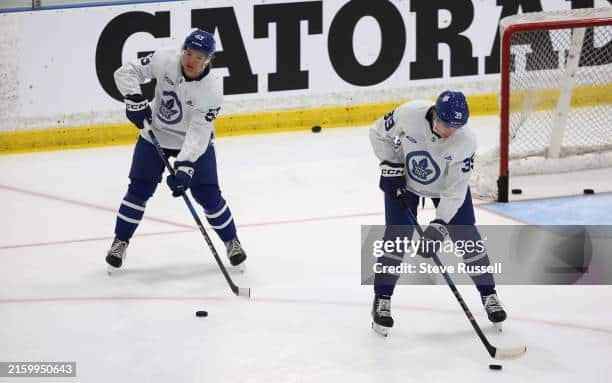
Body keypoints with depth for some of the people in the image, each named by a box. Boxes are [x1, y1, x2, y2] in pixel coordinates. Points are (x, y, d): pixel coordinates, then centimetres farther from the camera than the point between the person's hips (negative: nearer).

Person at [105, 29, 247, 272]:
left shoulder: (212, 90, -27)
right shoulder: (165, 61, -21)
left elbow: (198, 133, -30)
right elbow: (126, 73, -12)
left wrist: (184, 167, -38)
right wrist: (135, 100, -27)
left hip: (195, 142, -2)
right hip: (155, 136, 2)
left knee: (208, 194, -5)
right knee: (139, 190, -1)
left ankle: (231, 241, 17)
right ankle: (120, 241, 17)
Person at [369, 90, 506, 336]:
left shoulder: (465, 141, -32)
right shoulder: (408, 115, -33)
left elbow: (456, 189, -28)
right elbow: (379, 133, -11)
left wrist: (439, 226, -34)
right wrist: (391, 166, -18)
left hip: (446, 185, 0)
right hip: (404, 181, 0)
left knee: (466, 237, -3)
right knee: (398, 235, -12)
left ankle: (489, 295, 14)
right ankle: (381, 300, -3)